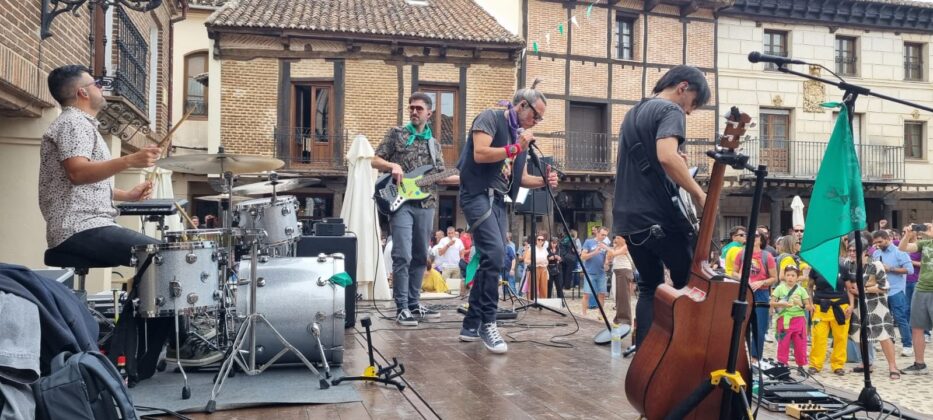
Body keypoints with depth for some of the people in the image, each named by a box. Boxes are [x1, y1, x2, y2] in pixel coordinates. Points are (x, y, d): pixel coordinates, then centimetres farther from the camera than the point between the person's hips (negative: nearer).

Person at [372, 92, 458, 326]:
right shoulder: (396, 134, 6)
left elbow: (440, 176, 14)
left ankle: (414, 304, 17)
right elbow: (375, 160, 4)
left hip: (426, 205, 5)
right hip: (401, 202, -5)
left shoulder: (433, 144, 17)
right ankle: (402, 308, -8)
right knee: (403, 256, -12)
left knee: (420, 257, 8)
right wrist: (393, 166, -16)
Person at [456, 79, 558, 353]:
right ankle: (487, 323, -13)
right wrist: (515, 148, -13)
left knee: (490, 260, 5)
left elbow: (519, 178, 21)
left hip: (499, 200, 9)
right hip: (478, 195, -8)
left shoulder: (521, 136, 19)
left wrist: (543, 181, 4)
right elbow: (480, 154, -17)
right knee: (494, 254, -22)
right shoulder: (490, 118, -3)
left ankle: (472, 325, 13)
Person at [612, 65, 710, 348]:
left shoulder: (634, 112, 20)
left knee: (650, 286, 14)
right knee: (690, 283, 6)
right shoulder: (670, 110, -9)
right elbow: (667, 156, -28)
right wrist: (698, 193, -19)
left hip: (629, 217, 8)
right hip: (659, 217, -8)